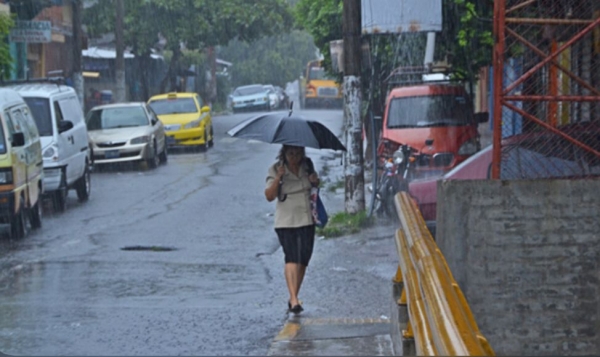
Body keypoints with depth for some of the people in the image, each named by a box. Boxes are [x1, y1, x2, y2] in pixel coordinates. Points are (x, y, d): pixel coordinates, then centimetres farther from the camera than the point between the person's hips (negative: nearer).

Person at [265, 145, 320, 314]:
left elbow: (315, 184, 24)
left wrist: (315, 181, 0)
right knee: (291, 258, -17)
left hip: (306, 220, 5)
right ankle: (294, 300, -25)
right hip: (285, 222, -5)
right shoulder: (275, 170, -6)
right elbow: (269, 196, -12)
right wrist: (278, 178, -25)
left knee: (303, 260, 7)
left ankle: (293, 298, 20)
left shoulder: (307, 165, 6)